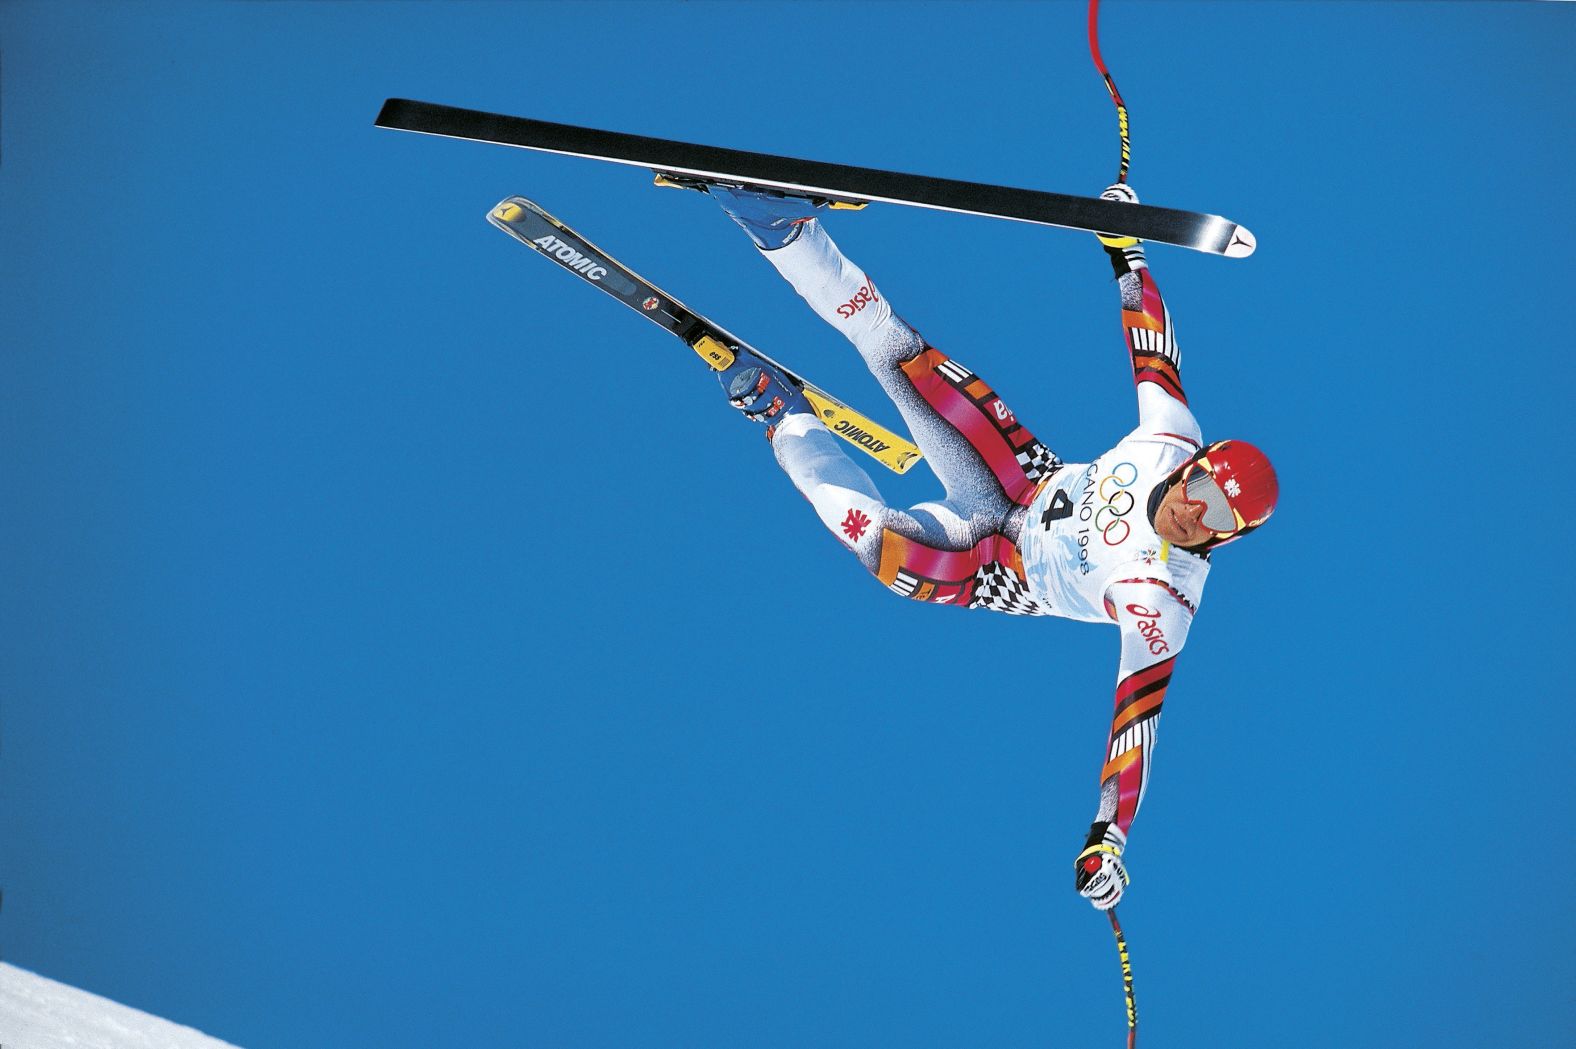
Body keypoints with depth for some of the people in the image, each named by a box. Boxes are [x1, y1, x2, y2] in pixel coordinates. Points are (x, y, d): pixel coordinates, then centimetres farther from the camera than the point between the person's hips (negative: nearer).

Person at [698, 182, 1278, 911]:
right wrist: (1126, 254, 0)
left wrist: (1108, 835, -41)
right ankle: (787, 232, 3)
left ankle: (785, 419, -1)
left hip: (1012, 573, -4)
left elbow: (1140, 706, -34)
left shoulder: (1164, 603, -32)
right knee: (897, 352, -13)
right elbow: (1153, 350, -5)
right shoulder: (1174, 434, -20)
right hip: (1032, 485, 4)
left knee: (875, 537, -30)